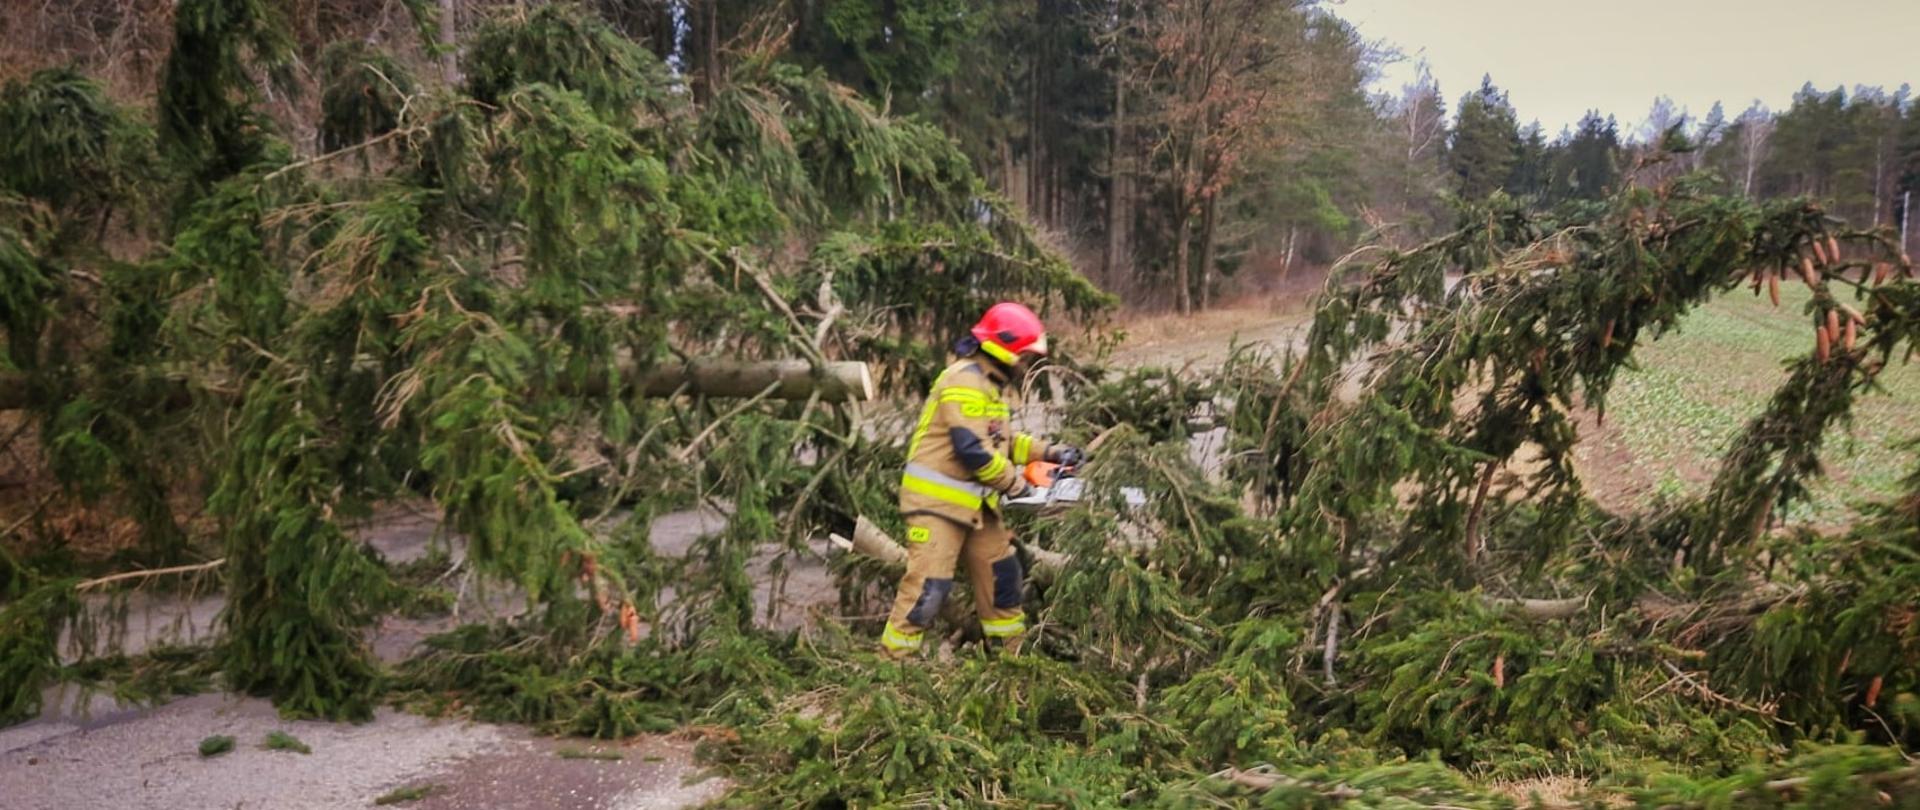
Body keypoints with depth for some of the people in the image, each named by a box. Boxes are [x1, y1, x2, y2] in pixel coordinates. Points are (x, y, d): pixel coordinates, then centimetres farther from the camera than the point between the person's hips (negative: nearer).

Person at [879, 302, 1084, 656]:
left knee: (1002, 573, 16)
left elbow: (1002, 439, 22)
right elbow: (972, 448, -26)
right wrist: (1012, 482, -13)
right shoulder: (966, 382, -20)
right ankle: (894, 657, -1)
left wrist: (1048, 452, 10)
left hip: (975, 502, 10)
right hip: (937, 499, -10)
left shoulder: (995, 384, 13)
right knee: (930, 584, -11)